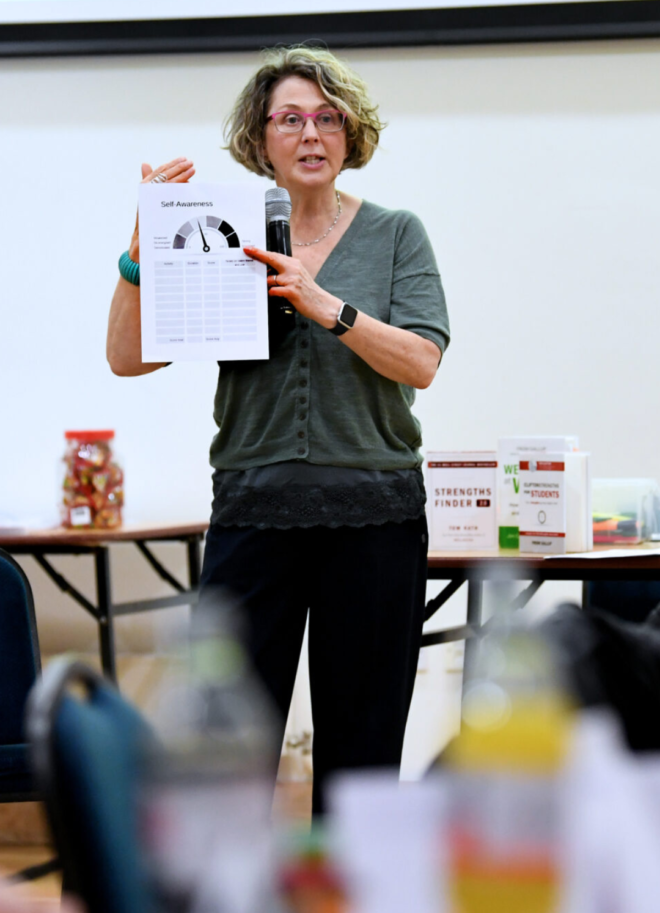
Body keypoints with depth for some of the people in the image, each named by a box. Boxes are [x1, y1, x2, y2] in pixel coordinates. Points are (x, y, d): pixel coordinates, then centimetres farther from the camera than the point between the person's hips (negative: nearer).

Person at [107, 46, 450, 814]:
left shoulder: (395, 235, 6)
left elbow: (421, 362, -8)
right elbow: (127, 356, -1)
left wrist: (323, 306, -21)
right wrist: (144, 246, -13)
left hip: (374, 512, 0)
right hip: (254, 511, 0)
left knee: (361, 740, 6)